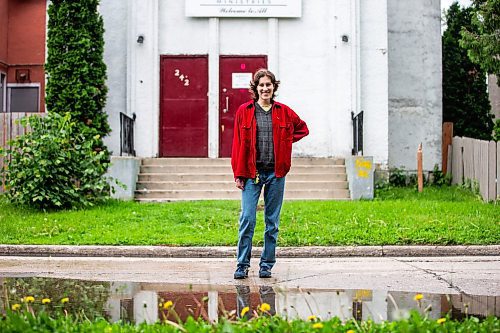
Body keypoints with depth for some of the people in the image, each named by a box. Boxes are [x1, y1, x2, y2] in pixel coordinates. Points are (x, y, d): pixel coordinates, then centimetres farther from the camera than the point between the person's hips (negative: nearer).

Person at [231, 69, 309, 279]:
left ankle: (267, 264, 15)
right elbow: (238, 144, 2)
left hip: (276, 172, 2)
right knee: (247, 218, -7)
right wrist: (238, 174, -3)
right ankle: (242, 264, 2)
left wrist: (285, 143, 9)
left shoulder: (284, 112, 7)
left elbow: (302, 129, 24)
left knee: (272, 221, 6)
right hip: (252, 172, -2)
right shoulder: (244, 111, 3)